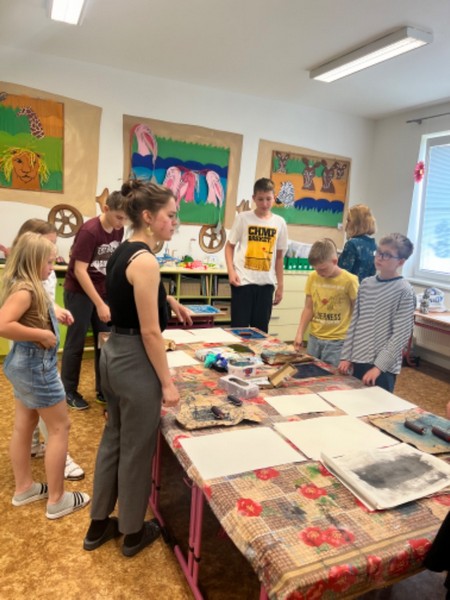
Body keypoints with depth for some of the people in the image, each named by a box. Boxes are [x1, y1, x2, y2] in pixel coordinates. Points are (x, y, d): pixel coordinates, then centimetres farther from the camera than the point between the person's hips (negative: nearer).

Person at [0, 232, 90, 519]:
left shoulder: (28, 287, 6)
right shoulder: (24, 289, -23)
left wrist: (54, 313, 5)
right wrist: (42, 334, -25)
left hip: (27, 364, 10)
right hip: (35, 365, -10)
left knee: (24, 426, 19)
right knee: (60, 427, 2)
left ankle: (24, 488, 35)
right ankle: (56, 500, 14)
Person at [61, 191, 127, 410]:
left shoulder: (118, 230, -1)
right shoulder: (89, 231, -21)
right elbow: (80, 271, -23)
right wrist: (99, 304, -25)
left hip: (103, 291, 6)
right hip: (78, 291, -6)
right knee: (76, 342, 4)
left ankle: (103, 389, 22)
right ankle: (69, 391, 19)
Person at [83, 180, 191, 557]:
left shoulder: (121, 253, 7)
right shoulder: (145, 260, -21)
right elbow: (149, 332, -20)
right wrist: (167, 383, -14)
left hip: (113, 354, 10)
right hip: (135, 362, -9)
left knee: (113, 439, 22)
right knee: (137, 449, 10)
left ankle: (99, 525, 41)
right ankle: (133, 532, 34)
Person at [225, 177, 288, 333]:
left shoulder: (280, 222, 5)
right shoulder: (243, 217, -2)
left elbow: (279, 256, 10)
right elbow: (230, 246, 4)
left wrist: (280, 285, 10)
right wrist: (231, 271, -10)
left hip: (266, 283, 3)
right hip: (243, 280, -2)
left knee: (261, 329, 10)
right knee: (239, 326, 3)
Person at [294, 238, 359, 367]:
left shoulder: (349, 280, -12)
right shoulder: (312, 278, -1)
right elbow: (308, 308, 5)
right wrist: (300, 334, -2)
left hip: (337, 341, -4)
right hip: (314, 338, 4)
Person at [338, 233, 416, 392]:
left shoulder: (404, 291, -11)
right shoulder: (366, 284, 5)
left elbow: (401, 335, -14)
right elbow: (354, 322, 8)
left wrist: (379, 366, -18)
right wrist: (346, 356, 5)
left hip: (383, 368, -5)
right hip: (358, 361, 6)